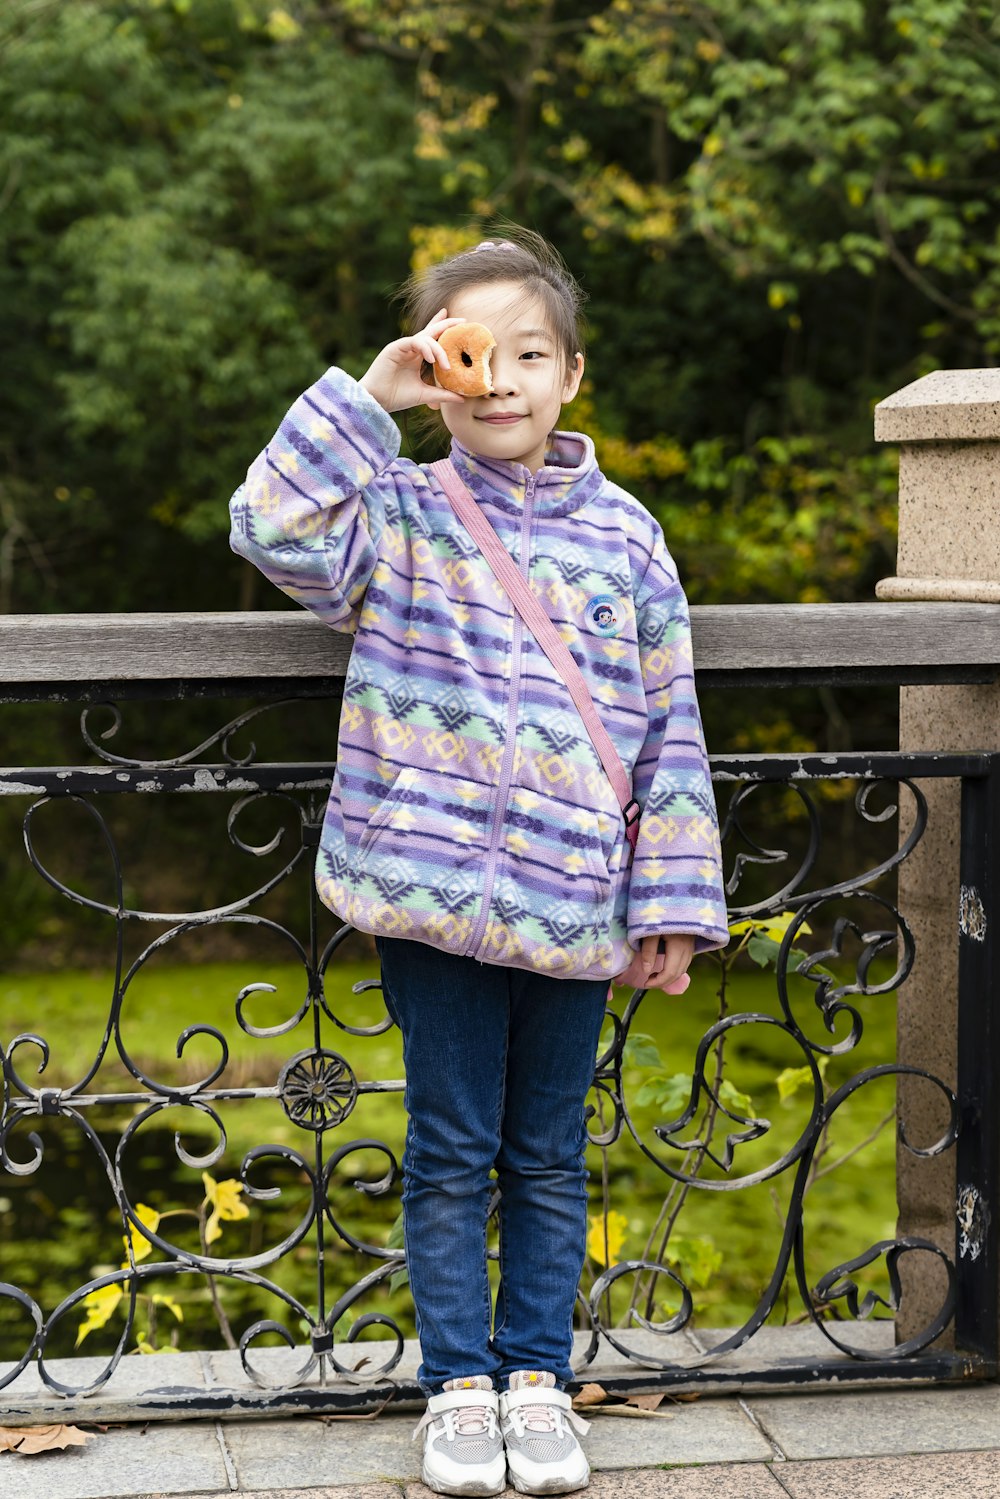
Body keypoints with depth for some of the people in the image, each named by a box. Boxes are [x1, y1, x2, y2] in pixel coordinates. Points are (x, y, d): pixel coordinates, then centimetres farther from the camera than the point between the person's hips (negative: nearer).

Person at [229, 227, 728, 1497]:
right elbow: (275, 528, -17)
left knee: (547, 1154, 12)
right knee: (451, 1151, 8)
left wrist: (674, 900, 2)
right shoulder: (399, 514, 1)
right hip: (433, 895, -1)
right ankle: (458, 1388, 20)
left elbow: (670, 730, 5)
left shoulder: (623, 536, 4)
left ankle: (537, 1378, 25)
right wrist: (366, 398, -15)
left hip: (576, 905, 2)